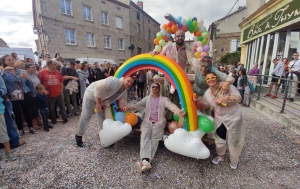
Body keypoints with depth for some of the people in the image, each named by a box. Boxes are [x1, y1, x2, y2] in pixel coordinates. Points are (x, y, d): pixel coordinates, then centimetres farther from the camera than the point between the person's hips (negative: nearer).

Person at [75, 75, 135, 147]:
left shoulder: (124, 91, -8)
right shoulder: (114, 81, -34)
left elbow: (122, 100, -4)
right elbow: (99, 88, -35)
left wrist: (124, 106, -30)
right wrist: (98, 103, -27)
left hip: (102, 99, 7)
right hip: (91, 94, -7)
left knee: (103, 117, 9)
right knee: (86, 116, 1)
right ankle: (78, 136, 22)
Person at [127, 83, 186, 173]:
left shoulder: (164, 99, 9)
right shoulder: (147, 98, 18)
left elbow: (171, 105, -10)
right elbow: (138, 105, 6)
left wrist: (179, 111, -32)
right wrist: (126, 107, -13)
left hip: (159, 123, -1)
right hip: (147, 122, 2)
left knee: (154, 139, -22)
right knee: (145, 136, -24)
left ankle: (144, 161, -31)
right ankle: (146, 161, -37)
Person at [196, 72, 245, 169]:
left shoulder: (227, 86, -19)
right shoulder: (207, 93, -5)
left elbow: (238, 98, -22)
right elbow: (204, 106, 1)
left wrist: (223, 98, -32)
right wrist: (198, 101, -18)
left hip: (234, 117, -4)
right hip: (219, 118, 4)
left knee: (233, 140, 11)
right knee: (219, 139, 17)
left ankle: (234, 160, 36)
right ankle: (220, 156, 43)